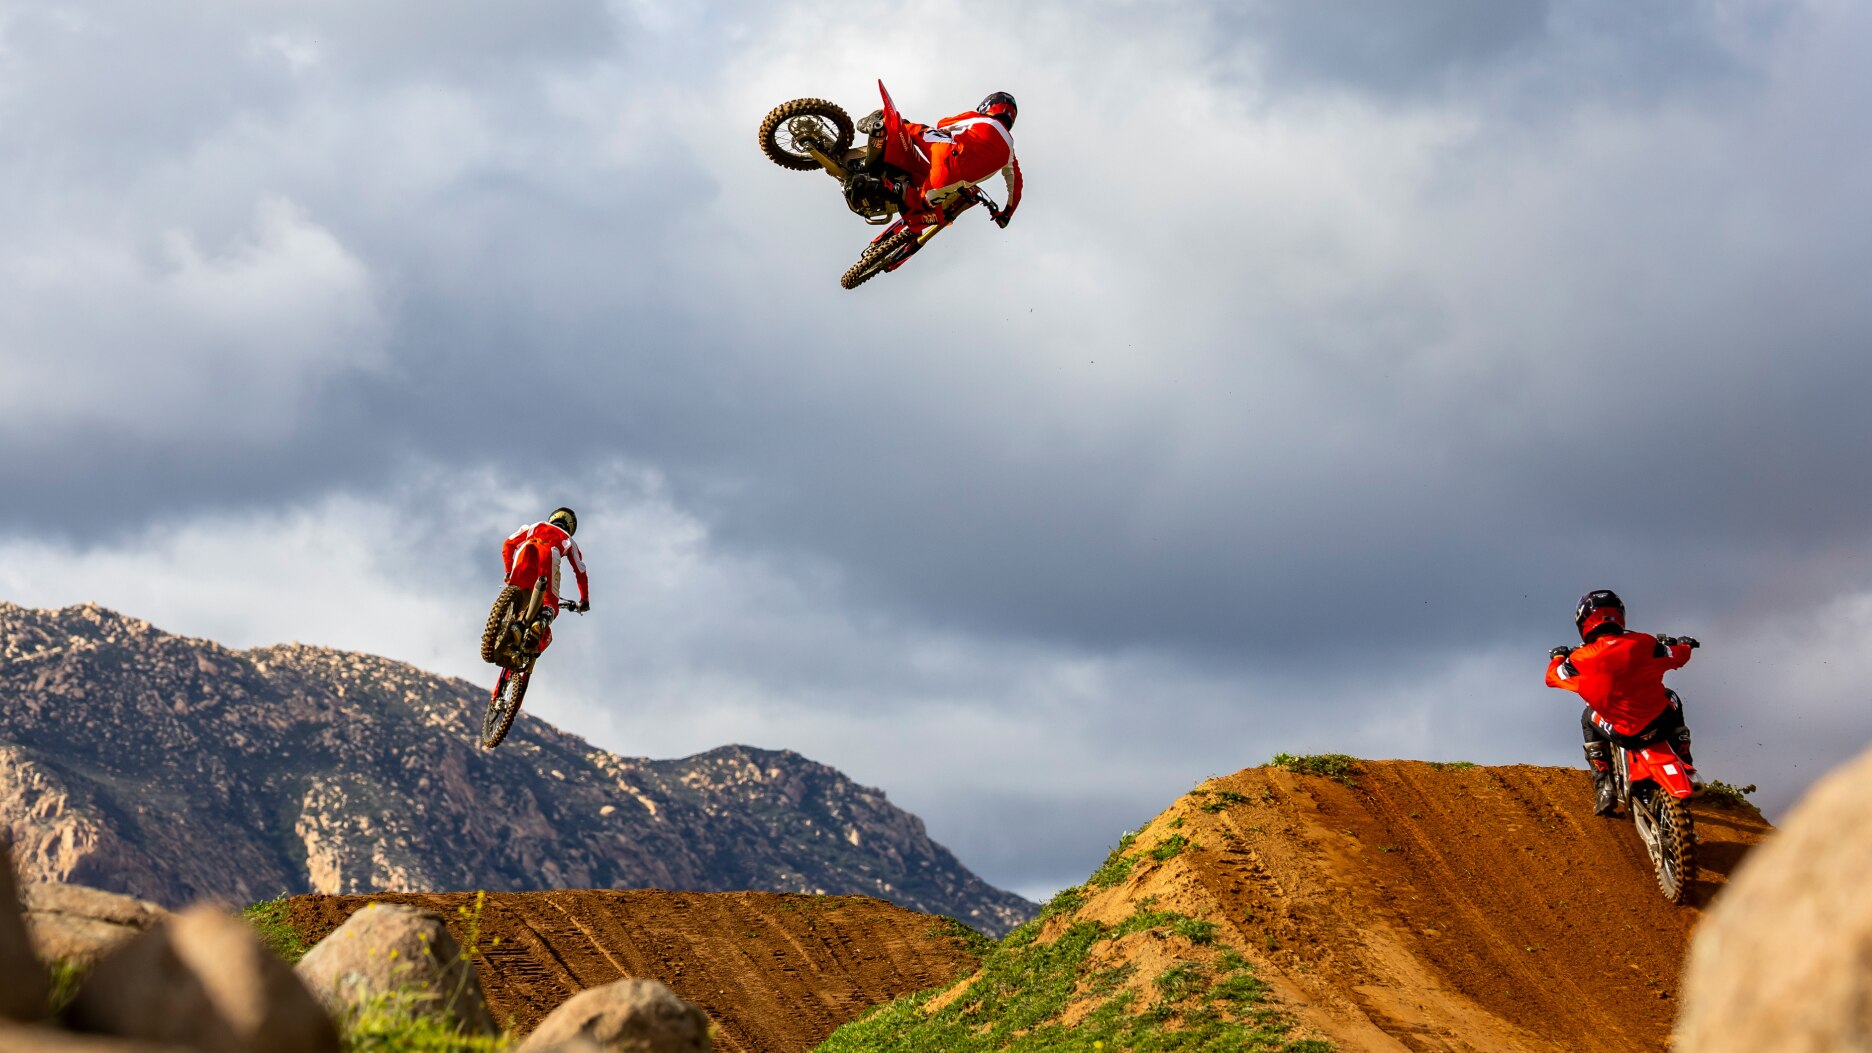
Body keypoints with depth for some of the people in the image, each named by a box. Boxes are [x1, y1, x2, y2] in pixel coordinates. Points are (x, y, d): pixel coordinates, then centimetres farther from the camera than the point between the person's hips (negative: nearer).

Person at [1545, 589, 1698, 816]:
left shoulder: (1581, 660, -12)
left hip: (1624, 735, -1)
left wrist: (1557, 657, 32)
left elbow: (1552, 677, 8)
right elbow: (1679, 657, 10)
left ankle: (1604, 785, 19)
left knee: (1588, 719, 30)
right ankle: (1684, 762, 36)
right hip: (1662, 724, 1)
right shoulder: (1644, 644, -9)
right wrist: (1681, 644, 35)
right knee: (1671, 697, 35)